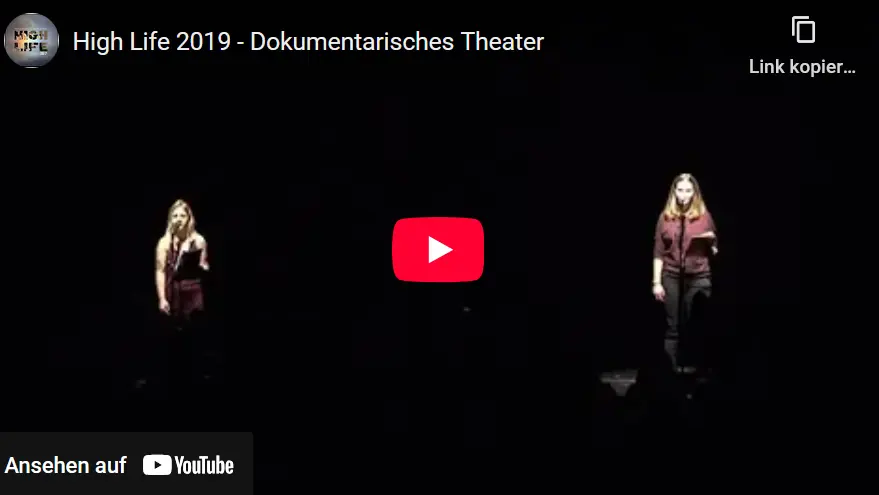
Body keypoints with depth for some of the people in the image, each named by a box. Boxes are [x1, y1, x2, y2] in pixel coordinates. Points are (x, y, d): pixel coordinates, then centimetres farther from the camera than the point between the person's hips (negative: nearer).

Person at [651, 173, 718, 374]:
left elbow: (714, 252, 11)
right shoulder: (665, 217, 6)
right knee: (673, 326, 2)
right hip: (672, 277, 1)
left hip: (698, 277, 0)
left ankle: (692, 366, 5)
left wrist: (711, 241, -11)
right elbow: (658, 252, 5)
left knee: (695, 326, -1)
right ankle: (671, 367, 5)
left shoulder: (704, 216, 4)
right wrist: (656, 282, 0)